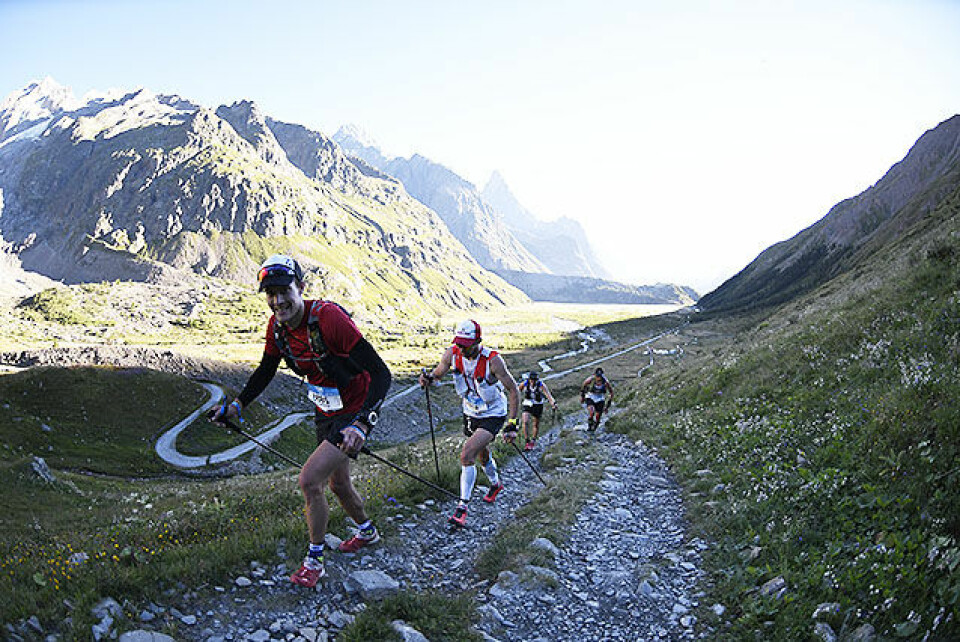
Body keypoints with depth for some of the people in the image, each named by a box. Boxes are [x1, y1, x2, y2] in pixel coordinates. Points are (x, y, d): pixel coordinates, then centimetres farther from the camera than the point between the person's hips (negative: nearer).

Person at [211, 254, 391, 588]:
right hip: (324, 412, 8)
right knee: (338, 483, 23)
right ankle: (367, 531, 51)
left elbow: (381, 373, -33)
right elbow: (266, 370, 11)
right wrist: (238, 404, -1)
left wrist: (362, 424, -42)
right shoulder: (277, 326, -9)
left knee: (309, 480, -13)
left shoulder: (329, 317, -31)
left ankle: (314, 561, 10)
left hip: (353, 414, -8)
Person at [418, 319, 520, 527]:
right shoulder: (452, 354, -17)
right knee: (482, 455, 25)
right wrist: (428, 378, -25)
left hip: (493, 416, -6)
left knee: (467, 455, -20)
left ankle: (462, 507, -8)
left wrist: (512, 424, -24)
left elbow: (513, 390, -21)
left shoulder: (492, 360, -29)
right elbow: (438, 372, 0)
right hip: (470, 414, 6)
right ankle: (496, 484, 55)